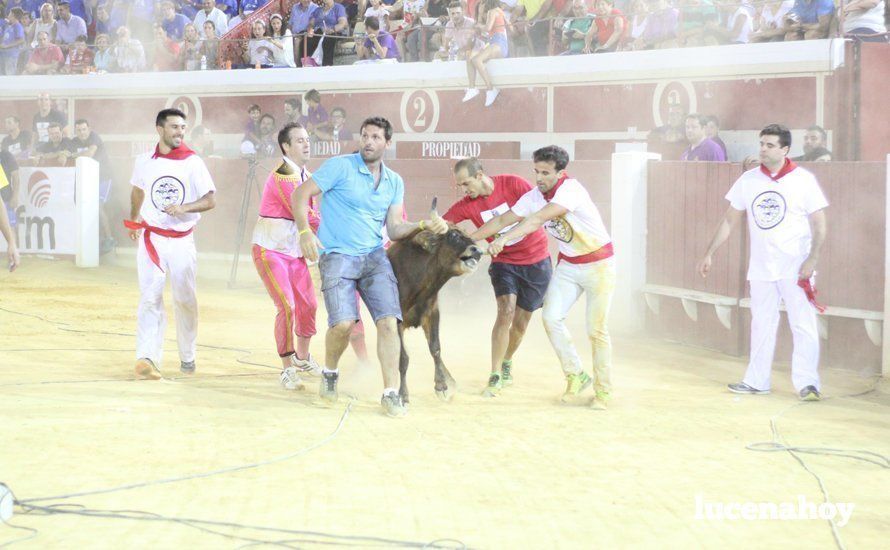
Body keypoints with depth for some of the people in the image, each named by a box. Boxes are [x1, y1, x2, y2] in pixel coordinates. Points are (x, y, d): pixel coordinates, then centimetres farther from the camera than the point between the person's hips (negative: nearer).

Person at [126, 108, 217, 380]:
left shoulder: (193, 162, -5)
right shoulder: (144, 161, 2)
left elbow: (210, 200, -8)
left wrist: (184, 208, -24)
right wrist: (134, 220, 29)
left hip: (182, 241, 0)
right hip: (151, 239, 0)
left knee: (185, 300, 7)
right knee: (150, 298, -10)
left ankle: (187, 356, 25)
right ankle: (146, 358, -20)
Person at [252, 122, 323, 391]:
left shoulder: (306, 176, 9)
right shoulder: (283, 175, -20)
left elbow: (310, 212, 11)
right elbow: (302, 214, -23)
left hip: (295, 252, 8)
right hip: (270, 250, -8)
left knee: (308, 306, 9)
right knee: (287, 307, -15)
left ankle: (302, 358, 31)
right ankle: (287, 370, -4)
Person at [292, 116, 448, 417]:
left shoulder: (394, 182, 11)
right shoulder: (340, 166, -5)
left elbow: (394, 229, 10)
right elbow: (301, 194, -5)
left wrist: (424, 226, -8)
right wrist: (305, 231, -20)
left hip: (374, 256, 4)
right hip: (337, 256, -4)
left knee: (389, 321, -12)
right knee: (343, 322, -19)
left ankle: (391, 393, -4)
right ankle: (330, 374, 12)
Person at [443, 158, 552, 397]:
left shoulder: (513, 184, -17)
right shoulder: (466, 205, -10)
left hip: (536, 261, 0)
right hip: (504, 261, 1)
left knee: (521, 321, 8)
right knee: (506, 312, -20)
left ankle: (506, 363, 35)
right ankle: (495, 377, -16)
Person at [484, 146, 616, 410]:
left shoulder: (571, 190, -27)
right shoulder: (534, 196, -6)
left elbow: (538, 219, -39)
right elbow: (503, 220, -1)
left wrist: (504, 238, -48)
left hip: (598, 265, -6)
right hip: (568, 264, 6)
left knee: (597, 330, -3)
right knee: (551, 318, -6)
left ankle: (603, 390, 10)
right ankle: (576, 376, 9)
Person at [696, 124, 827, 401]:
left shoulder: (803, 180, -6)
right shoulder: (749, 180, 4)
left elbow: (819, 225, -6)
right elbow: (730, 220, 11)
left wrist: (812, 259, -18)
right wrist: (709, 254, 7)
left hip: (795, 268, -4)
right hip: (760, 268, 4)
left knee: (803, 324, -5)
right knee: (761, 325, 10)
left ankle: (807, 383, -2)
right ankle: (756, 381, 17)